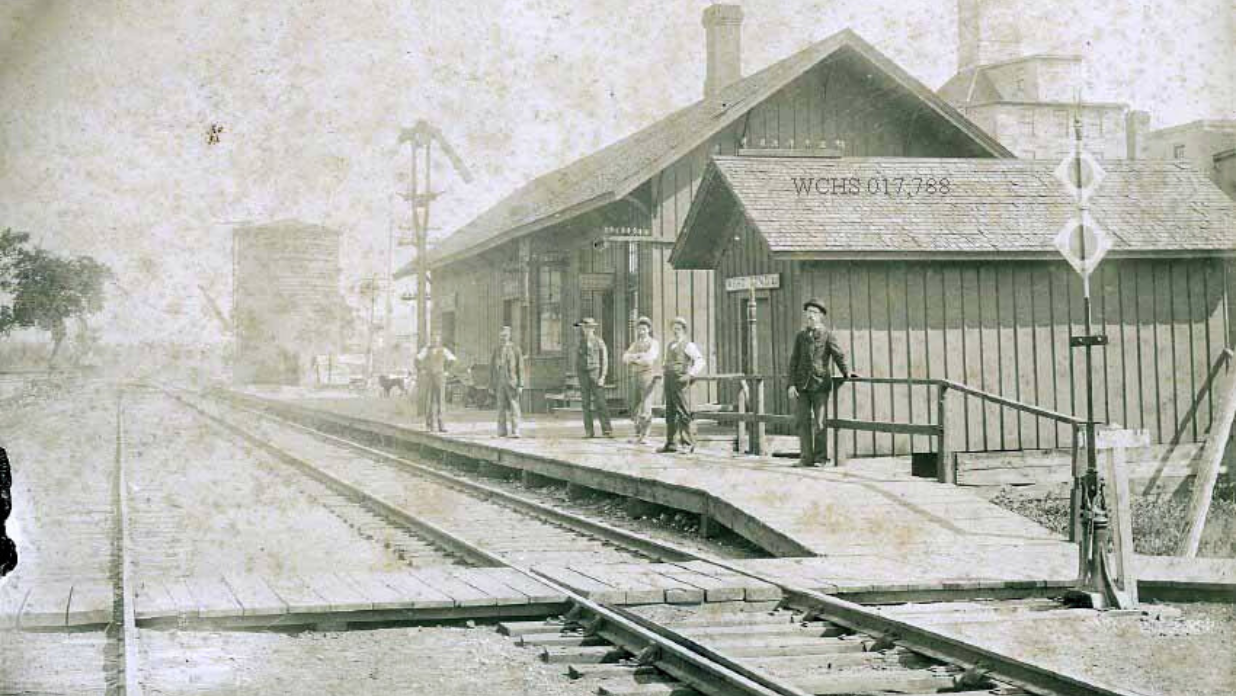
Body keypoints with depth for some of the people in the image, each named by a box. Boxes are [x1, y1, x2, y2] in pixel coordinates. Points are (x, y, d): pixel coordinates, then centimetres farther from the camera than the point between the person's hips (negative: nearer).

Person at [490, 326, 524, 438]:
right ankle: (502, 431, 9)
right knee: (501, 407, 5)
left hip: (512, 382, -4)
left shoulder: (515, 349, -2)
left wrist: (520, 385, -10)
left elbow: (520, 368, -4)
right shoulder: (496, 350, 9)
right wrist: (491, 386, 7)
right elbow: (492, 368, 12)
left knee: (514, 407, -7)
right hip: (499, 383, 4)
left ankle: (515, 431, -10)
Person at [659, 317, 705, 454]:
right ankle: (671, 443, 13)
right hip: (668, 380, 8)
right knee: (670, 413, 9)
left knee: (683, 413, -8)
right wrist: (663, 367, 20)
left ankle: (688, 443, -5)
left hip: (680, 381, -8)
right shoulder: (670, 345, 21)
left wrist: (690, 375, -23)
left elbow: (700, 361, -14)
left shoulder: (688, 345, -4)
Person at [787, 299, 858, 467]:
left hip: (820, 384, -3)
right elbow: (794, 361, 10)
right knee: (803, 421, 3)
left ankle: (820, 457, 4)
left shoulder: (828, 336, 3)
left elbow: (839, 355, -2)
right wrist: (792, 384, 2)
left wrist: (846, 372, -18)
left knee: (819, 422, -3)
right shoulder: (800, 336, 13)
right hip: (802, 385, 3)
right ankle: (806, 457, 8)